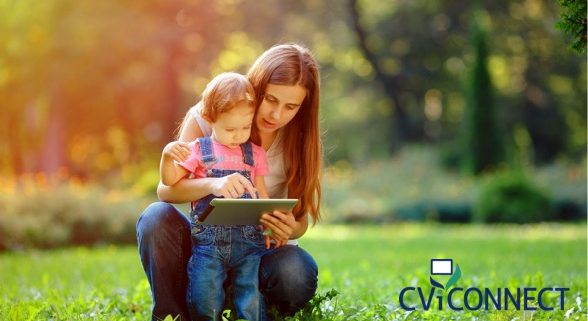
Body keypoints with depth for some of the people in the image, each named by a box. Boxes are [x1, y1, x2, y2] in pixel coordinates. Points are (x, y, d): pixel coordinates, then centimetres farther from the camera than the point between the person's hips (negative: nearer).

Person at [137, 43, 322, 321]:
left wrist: (289, 229, -30)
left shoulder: (300, 140, -5)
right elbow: (165, 189, -20)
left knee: (296, 274, -34)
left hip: (261, 251, 1)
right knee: (157, 217, -31)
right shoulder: (207, 118, -10)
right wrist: (212, 184, -42)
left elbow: (300, 221, -4)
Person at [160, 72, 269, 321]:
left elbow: (261, 195, 15)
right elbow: (169, 182, 4)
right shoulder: (199, 150, 6)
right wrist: (167, 155, -14)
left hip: (248, 238, 2)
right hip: (208, 240, -1)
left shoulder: (255, 154, 14)